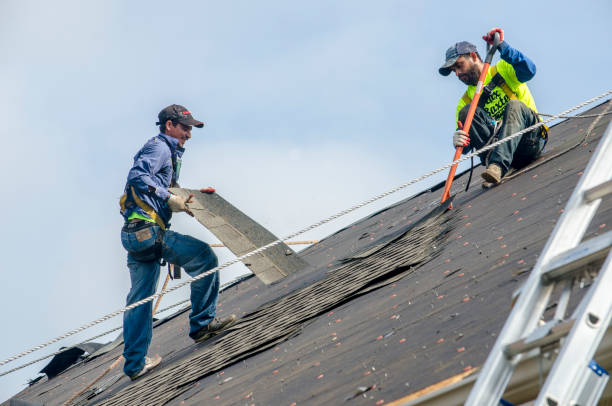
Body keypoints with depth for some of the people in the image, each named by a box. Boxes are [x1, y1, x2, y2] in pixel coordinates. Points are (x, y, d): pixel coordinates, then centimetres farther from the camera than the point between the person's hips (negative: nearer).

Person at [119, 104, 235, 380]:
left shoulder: (168, 152, 27)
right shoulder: (159, 147, -4)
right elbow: (138, 176, -21)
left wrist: (190, 196, 17)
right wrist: (169, 198, -20)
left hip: (134, 233, 11)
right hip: (146, 230, -11)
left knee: (140, 299, 10)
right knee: (204, 257, -8)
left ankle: (135, 363, 13)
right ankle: (202, 323, -3)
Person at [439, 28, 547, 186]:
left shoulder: (502, 70, 9)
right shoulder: (465, 101, 16)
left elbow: (528, 71, -16)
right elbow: (465, 149, 4)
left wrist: (502, 46, -24)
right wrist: (459, 142, -21)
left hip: (530, 141, -3)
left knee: (514, 106, -32)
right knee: (466, 112, -14)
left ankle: (497, 166, -50)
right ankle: (493, 158, -36)